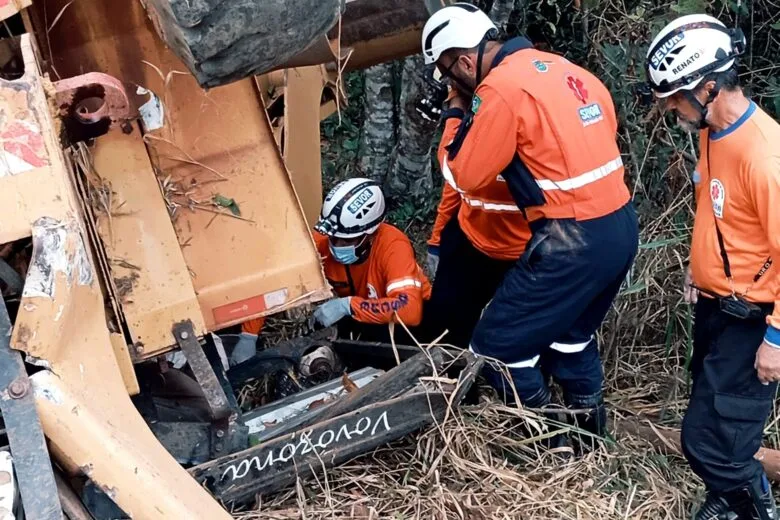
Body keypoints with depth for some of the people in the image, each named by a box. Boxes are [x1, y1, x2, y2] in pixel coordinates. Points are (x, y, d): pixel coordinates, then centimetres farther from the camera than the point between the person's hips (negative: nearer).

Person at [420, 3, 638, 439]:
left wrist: (457, 110, 5)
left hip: (573, 241, -9)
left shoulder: (501, 88, -14)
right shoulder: (561, 68, 12)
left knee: (497, 345, 5)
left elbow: (464, 177, -7)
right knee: (571, 332, 29)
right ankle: (590, 431, 40)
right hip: (622, 227, 9)